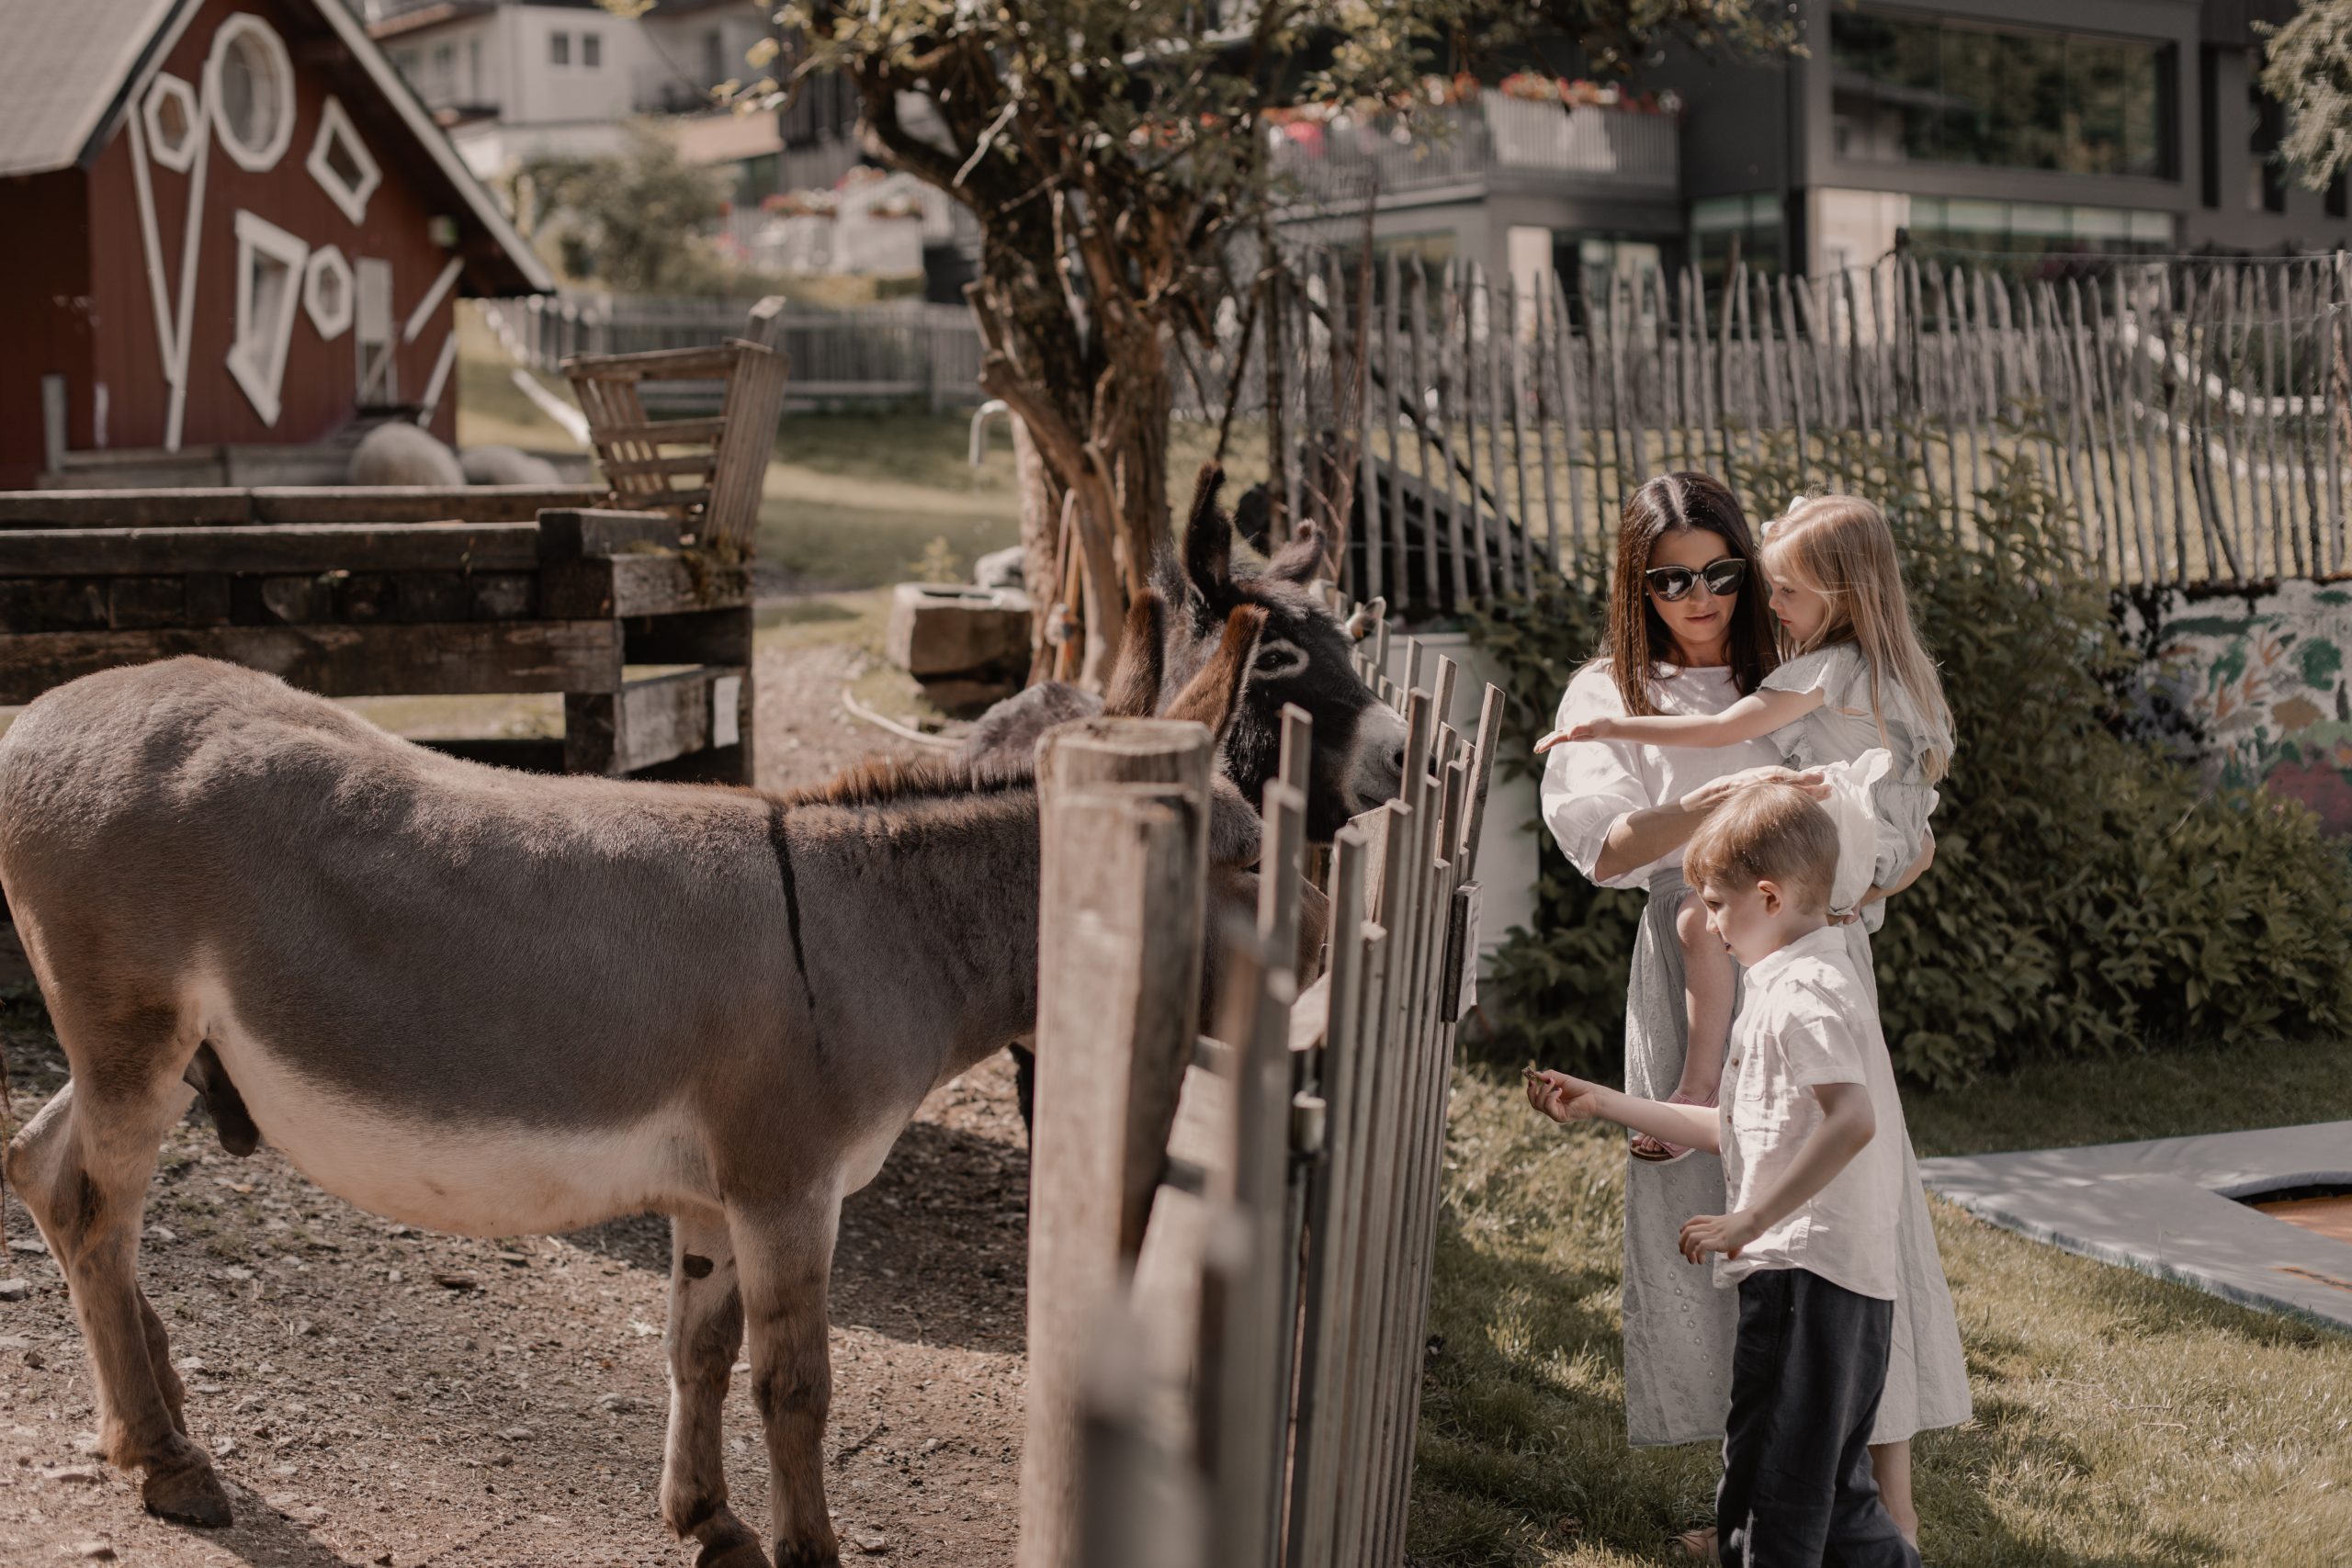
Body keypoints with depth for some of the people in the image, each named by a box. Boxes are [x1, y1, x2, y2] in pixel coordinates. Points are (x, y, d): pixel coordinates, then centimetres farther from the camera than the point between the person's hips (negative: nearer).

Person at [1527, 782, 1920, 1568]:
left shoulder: (1800, 992, -13)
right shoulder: (1822, 979, 21)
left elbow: (1850, 1119, -29)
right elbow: (1739, 1130, 25)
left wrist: (1752, 1219, -26)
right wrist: (1603, 1103, 25)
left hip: (1805, 1273, -10)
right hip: (1856, 1279, 10)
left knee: (1768, 1502, -5)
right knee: (1830, 1491, 17)